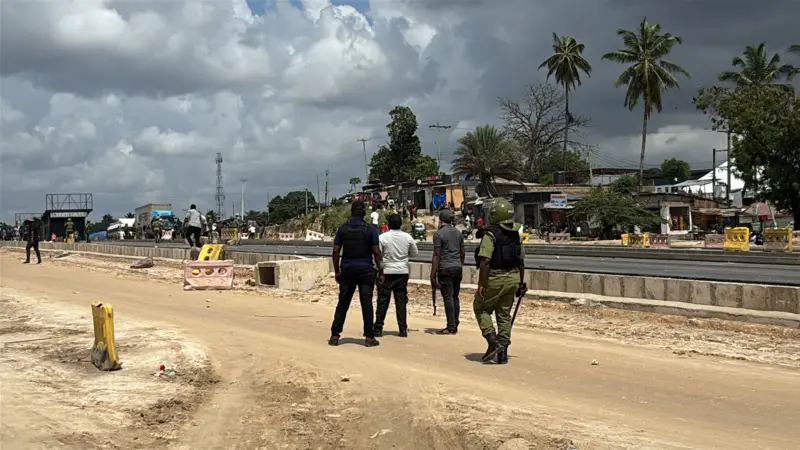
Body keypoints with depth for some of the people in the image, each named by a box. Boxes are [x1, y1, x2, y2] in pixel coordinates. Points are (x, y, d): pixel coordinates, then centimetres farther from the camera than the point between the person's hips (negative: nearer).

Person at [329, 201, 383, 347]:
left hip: (347, 270, 2)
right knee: (366, 303, 1)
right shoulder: (370, 229, -5)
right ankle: (369, 337, 1)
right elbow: (376, 253, -7)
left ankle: (335, 335, 7)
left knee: (343, 303, 8)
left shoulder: (342, 229, 3)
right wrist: (381, 272, 0)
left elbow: (336, 251, 3)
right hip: (365, 270, -2)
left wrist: (336, 271, 11)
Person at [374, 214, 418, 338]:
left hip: (387, 272, -2)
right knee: (401, 301, 7)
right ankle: (403, 329, 6)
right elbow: (415, 253, 10)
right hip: (402, 272, 2)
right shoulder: (407, 237, -1)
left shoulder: (383, 237, -10)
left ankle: (378, 329, 6)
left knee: (383, 301, 4)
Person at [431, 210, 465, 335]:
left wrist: (433, 274, -10)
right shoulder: (458, 233, 11)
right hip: (458, 268, 6)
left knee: (448, 297, -4)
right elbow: (463, 252, 17)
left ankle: (451, 327, -5)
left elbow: (437, 255, -12)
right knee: (455, 297, 11)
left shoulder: (439, 234, -9)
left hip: (445, 268, -6)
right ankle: (455, 326, 15)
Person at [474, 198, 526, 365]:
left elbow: (485, 261, -22)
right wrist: (521, 283, 21)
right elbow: (521, 261, 13)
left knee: (481, 308, 12)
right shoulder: (516, 234, 8)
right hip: (512, 278, 6)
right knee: (504, 315, 13)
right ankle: (503, 351, 14)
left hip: (495, 278, -6)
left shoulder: (491, 234, -14)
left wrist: (481, 284, -19)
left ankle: (493, 342, -2)